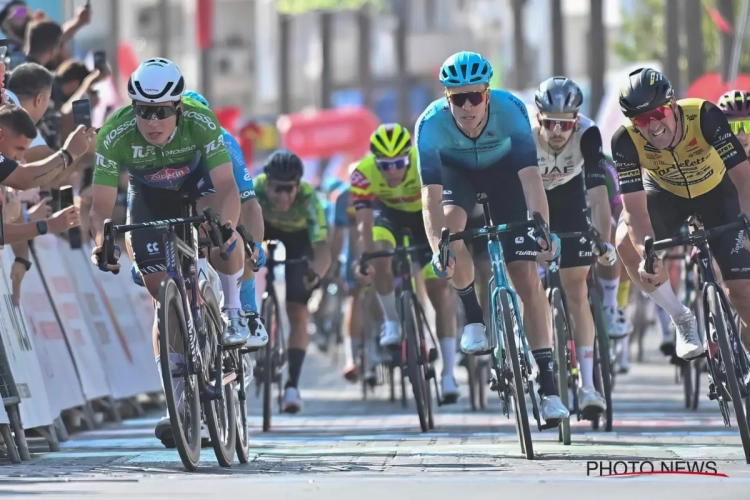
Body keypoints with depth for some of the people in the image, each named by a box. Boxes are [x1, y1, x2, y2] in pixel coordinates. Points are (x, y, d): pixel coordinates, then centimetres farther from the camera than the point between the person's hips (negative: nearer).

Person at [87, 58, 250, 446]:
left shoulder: (200, 123, -34)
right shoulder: (114, 136, -32)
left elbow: (226, 186, -39)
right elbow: (101, 206, -28)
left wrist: (226, 226, -59)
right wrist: (101, 241, -49)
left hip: (196, 181, -1)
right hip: (148, 196, 1)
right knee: (164, 295, -6)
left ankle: (232, 309, -10)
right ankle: (178, 401, 2)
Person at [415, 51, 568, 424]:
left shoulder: (510, 110, -34)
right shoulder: (431, 124, -33)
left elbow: (530, 176, -40)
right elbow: (431, 194, -38)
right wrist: (438, 249, -51)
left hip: (503, 169, 0)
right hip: (455, 170, 0)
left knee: (528, 277, -10)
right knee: (451, 222, -35)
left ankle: (548, 387, -7)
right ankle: (473, 320, -12)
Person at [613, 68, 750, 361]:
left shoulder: (705, 116, -36)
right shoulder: (626, 140, -31)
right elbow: (635, 209, -32)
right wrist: (647, 256, -50)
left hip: (715, 191, -1)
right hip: (665, 194, 1)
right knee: (627, 243, -28)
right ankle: (682, 320, -8)